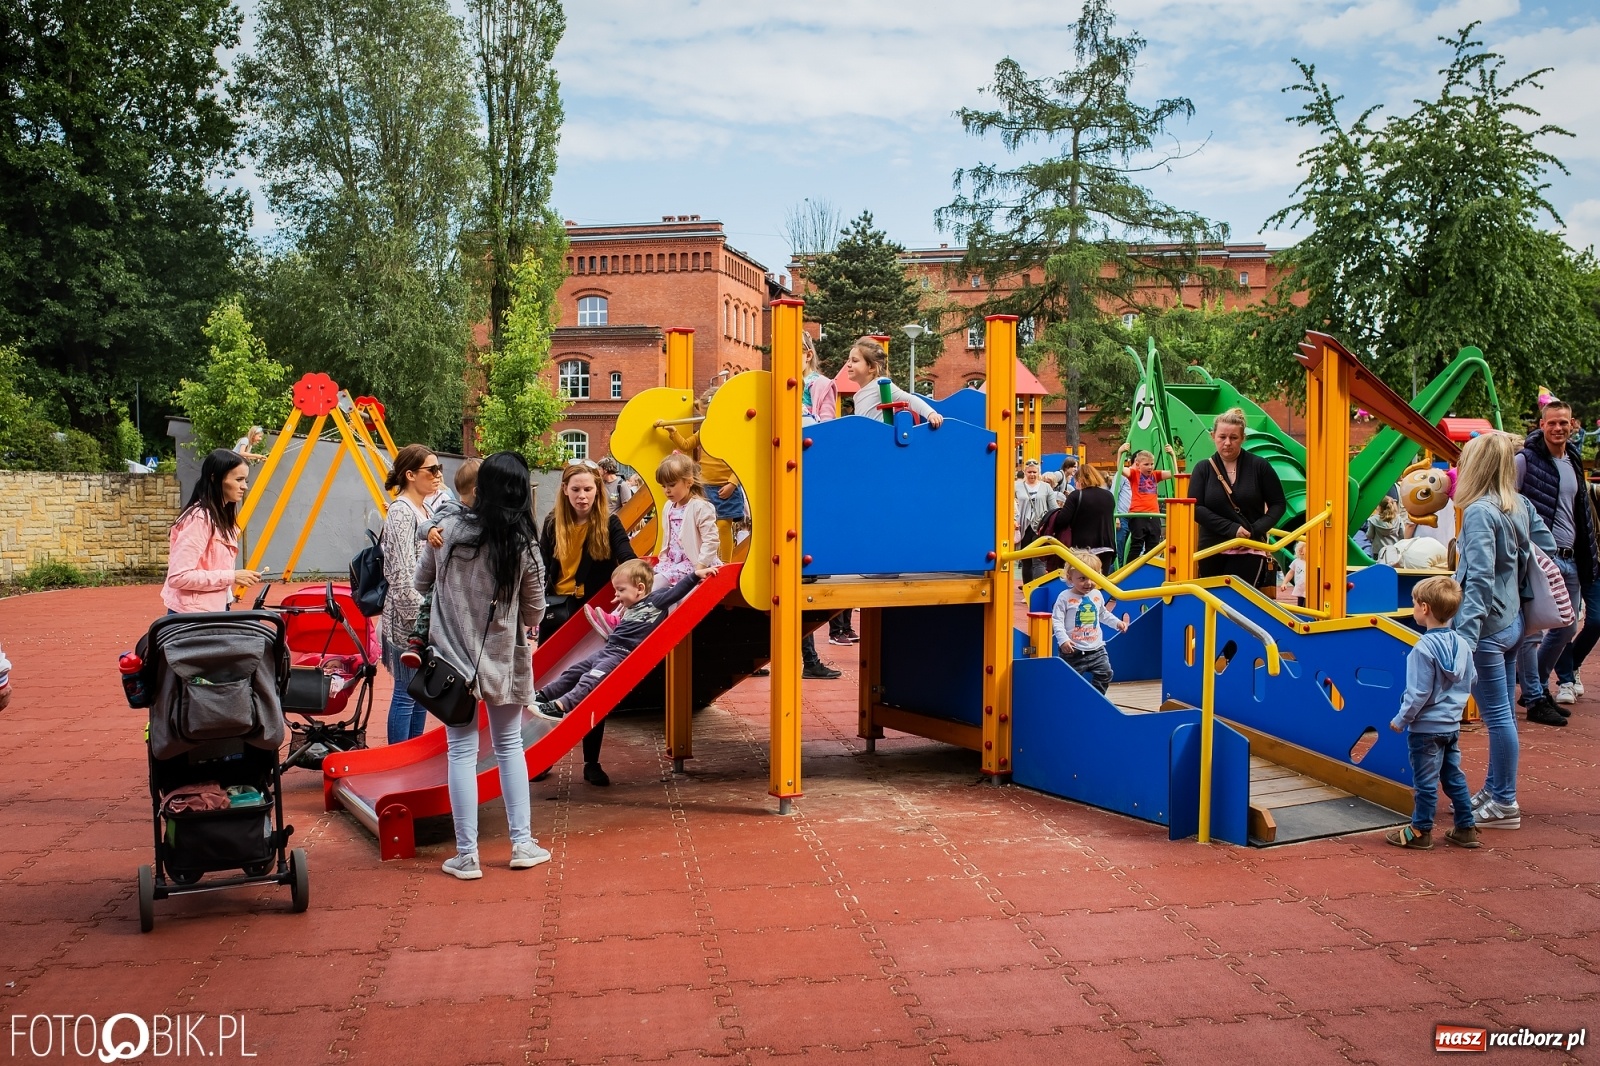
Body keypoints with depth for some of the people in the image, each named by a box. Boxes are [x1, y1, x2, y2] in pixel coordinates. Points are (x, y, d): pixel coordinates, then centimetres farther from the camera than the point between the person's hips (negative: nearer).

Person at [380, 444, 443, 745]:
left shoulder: (426, 509, 14)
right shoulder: (401, 512, -14)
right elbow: (403, 575, -19)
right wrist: (420, 618, -19)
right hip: (410, 618, -9)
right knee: (407, 693, -2)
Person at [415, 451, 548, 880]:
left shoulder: (448, 531, -8)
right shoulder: (523, 545, -11)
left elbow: (420, 584, 7)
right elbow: (534, 614, -2)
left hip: (454, 656, 0)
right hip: (504, 659, 0)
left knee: (462, 752, 6)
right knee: (510, 747, 16)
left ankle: (466, 855, 9)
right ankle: (523, 843, 18)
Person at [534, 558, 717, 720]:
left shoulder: (656, 600, -4)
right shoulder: (630, 608, 18)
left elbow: (677, 592, -11)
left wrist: (696, 574, -17)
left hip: (624, 655, -9)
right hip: (608, 650, 9)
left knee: (592, 678, -22)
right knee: (574, 671, 10)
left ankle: (562, 706, -33)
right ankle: (543, 695, 17)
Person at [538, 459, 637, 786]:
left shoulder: (609, 523, -5)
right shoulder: (552, 523, 4)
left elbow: (628, 560, -17)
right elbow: (541, 569, 7)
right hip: (556, 611, 2)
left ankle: (592, 762, 13)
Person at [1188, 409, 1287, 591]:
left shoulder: (1259, 466, 1)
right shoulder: (1203, 469, 4)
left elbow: (1278, 504, 4)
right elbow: (1195, 508, -5)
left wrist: (1255, 530, -12)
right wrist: (1231, 528, -15)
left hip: (1249, 552, -2)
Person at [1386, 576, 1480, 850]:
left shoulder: (1424, 648, -22)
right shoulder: (1461, 644, 0)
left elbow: (1419, 693, -20)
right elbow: (1470, 681, 11)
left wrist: (1401, 719, -9)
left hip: (1426, 727, -7)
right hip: (1452, 724, 7)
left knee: (1425, 781, 3)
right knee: (1454, 777, 16)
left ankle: (1420, 832, 13)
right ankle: (1466, 829, 23)